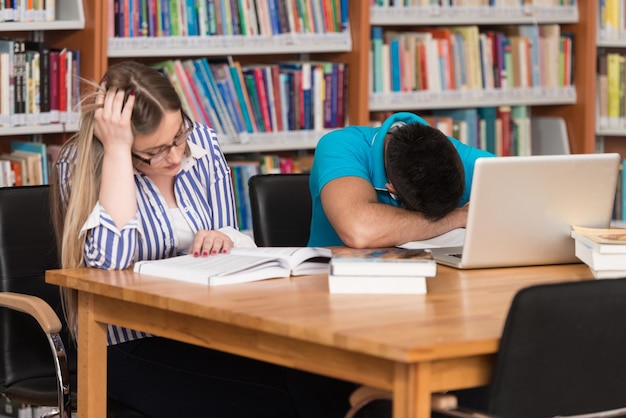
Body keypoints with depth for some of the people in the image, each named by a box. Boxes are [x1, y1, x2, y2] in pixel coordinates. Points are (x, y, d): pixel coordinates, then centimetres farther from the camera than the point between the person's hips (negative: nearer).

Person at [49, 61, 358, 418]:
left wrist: (223, 240, -13)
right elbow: (112, 258, -25)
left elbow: (234, 240, 12)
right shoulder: (81, 165, -8)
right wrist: (116, 149, -22)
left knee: (328, 386, -24)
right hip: (132, 346, -5)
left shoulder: (202, 143, 4)